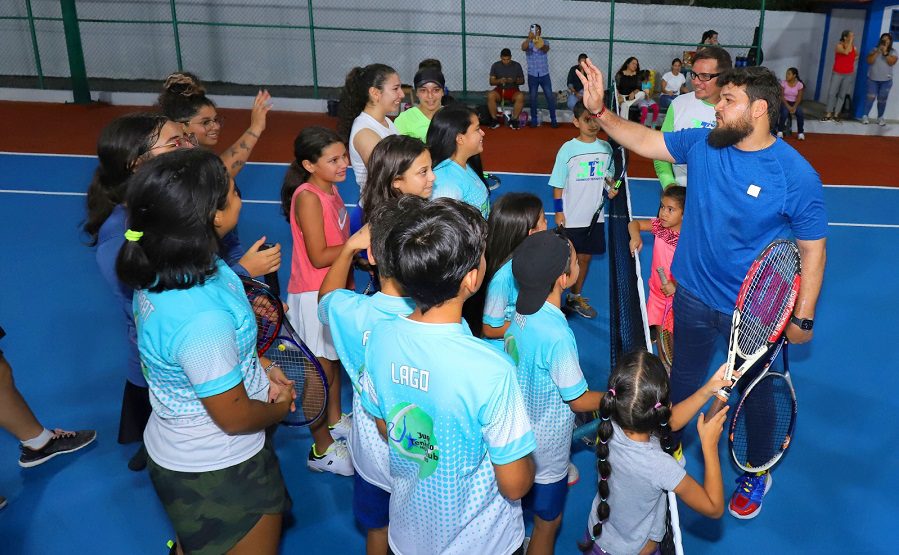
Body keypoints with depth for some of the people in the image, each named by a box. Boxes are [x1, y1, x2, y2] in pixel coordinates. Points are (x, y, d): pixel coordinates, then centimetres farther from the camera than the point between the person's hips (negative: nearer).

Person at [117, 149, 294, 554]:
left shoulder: (162, 269, -10)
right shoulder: (201, 319, -38)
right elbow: (236, 417, -24)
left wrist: (262, 368, -1)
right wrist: (282, 406, -5)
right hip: (218, 475, -8)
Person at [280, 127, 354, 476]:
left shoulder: (331, 189, 5)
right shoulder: (308, 198, -22)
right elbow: (318, 256, -24)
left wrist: (349, 279, 14)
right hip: (312, 296, -9)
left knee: (334, 360, 22)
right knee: (320, 371, 3)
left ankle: (335, 421, 42)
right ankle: (321, 450, 17)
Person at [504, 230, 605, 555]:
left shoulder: (521, 312, -11)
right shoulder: (557, 336, -34)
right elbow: (579, 401, -22)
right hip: (546, 451, -7)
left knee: (520, 509, 28)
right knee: (547, 523, 17)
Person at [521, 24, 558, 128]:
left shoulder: (544, 42, 0)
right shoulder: (528, 43, -1)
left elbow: (546, 49, -24)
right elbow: (523, 48, -25)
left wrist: (541, 46, -49)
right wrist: (529, 38, -46)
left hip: (544, 75, 0)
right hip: (532, 75, 0)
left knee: (550, 97, -2)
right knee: (533, 98, 4)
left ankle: (553, 120, 5)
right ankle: (534, 120, 13)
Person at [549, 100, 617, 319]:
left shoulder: (605, 148, 2)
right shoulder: (568, 149, -10)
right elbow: (558, 184, -5)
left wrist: (611, 188, -4)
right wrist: (558, 211, -8)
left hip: (595, 216, 4)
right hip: (570, 218, -4)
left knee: (585, 257, 14)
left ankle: (575, 297, 31)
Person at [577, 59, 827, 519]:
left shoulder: (796, 174, -19)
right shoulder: (702, 144, -8)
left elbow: (813, 247, -12)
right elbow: (644, 142, 3)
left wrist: (803, 317, -10)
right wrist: (599, 110, -9)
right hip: (692, 296, 4)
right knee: (683, 379, 24)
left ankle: (755, 473, 44)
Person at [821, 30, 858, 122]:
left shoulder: (853, 47, 3)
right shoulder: (839, 45, -11)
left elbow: (857, 55, 24)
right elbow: (846, 52, -31)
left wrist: (851, 61, 8)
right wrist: (850, 41, -25)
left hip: (849, 74, 4)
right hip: (837, 73, -4)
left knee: (842, 95, 6)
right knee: (831, 93, -8)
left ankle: (836, 115, 10)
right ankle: (828, 114, -2)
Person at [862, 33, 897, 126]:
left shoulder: (893, 52, 2)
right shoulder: (875, 50, 2)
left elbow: (891, 62, -13)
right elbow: (869, 61, -10)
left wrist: (885, 52, -19)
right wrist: (877, 52, -18)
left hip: (886, 80, 1)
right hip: (873, 79, -1)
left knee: (882, 99, 3)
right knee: (870, 97, -8)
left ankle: (880, 118, 11)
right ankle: (865, 116, -2)